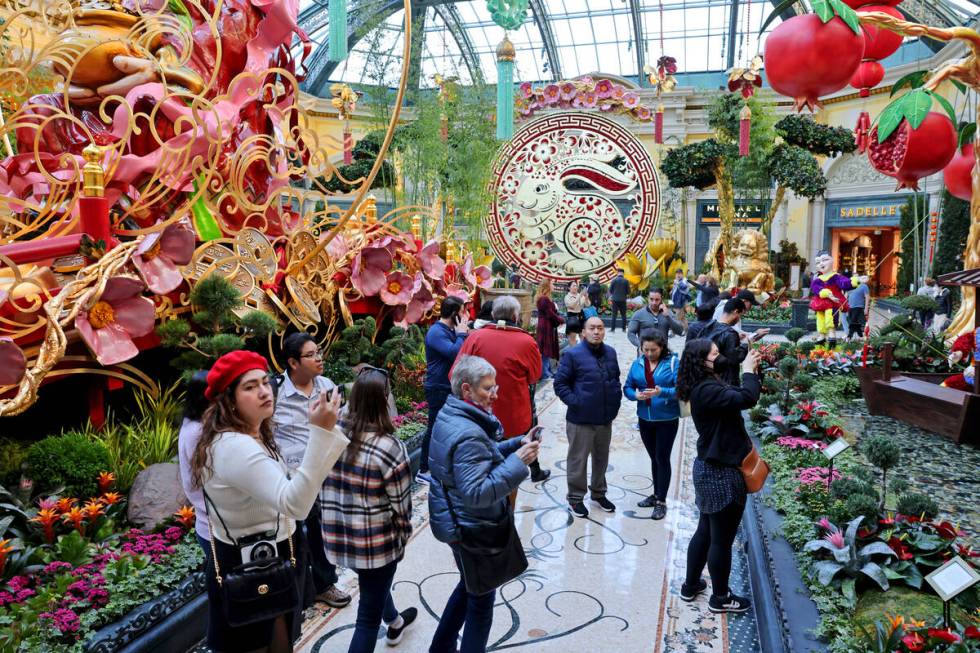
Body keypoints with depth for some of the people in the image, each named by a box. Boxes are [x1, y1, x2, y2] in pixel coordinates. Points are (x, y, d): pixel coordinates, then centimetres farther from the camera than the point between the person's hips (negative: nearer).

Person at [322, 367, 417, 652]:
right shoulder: (390, 448, -22)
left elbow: (323, 487, 2)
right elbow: (400, 504, -13)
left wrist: (336, 524, 16)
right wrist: (402, 537, 6)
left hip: (338, 535, 6)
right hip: (376, 541, -6)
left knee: (375, 584, 34)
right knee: (369, 615, 12)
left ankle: (395, 622, 59)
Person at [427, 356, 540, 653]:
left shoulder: (449, 416, 1)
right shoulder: (468, 434, -29)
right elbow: (476, 493, -32)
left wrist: (517, 444, 1)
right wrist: (518, 462, -30)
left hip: (457, 523, 10)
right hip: (471, 528, -10)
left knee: (469, 587, 28)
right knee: (482, 598, 11)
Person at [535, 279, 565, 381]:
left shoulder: (541, 298, 12)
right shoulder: (545, 299, -19)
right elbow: (551, 314, -19)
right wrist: (562, 320, -5)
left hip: (543, 326, 10)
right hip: (547, 328, -10)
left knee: (547, 350, 15)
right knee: (546, 350, -3)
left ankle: (548, 371, 23)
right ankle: (544, 374, 2)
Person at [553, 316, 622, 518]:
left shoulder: (611, 353, 7)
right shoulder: (572, 354, -12)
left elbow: (616, 379, 20)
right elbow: (560, 383, -9)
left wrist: (616, 398, 8)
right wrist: (574, 402, -15)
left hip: (606, 418, 6)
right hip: (580, 419, -5)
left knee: (601, 458, 18)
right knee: (578, 460, 6)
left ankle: (598, 493, 37)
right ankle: (575, 498, 22)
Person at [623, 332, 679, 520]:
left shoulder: (673, 362, -12)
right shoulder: (637, 364, 1)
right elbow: (627, 387, 3)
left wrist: (661, 392, -34)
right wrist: (636, 395, -18)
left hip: (667, 419, -4)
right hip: (645, 419, 4)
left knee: (662, 458, 2)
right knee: (654, 458, 18)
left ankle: (661, 501, 15)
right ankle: (656, 494, 33)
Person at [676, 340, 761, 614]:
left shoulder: (705, 386, 7)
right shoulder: (707, 390, -24)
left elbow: (737, 396, 15)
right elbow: (746, 399, -33)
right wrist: (749, 370, -19)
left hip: (710, 468, 10)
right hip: (721, 473, -10)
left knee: (705, 532, 22)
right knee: (721, 539, 8)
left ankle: (691, 586, 36)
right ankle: (720, 597, 25)